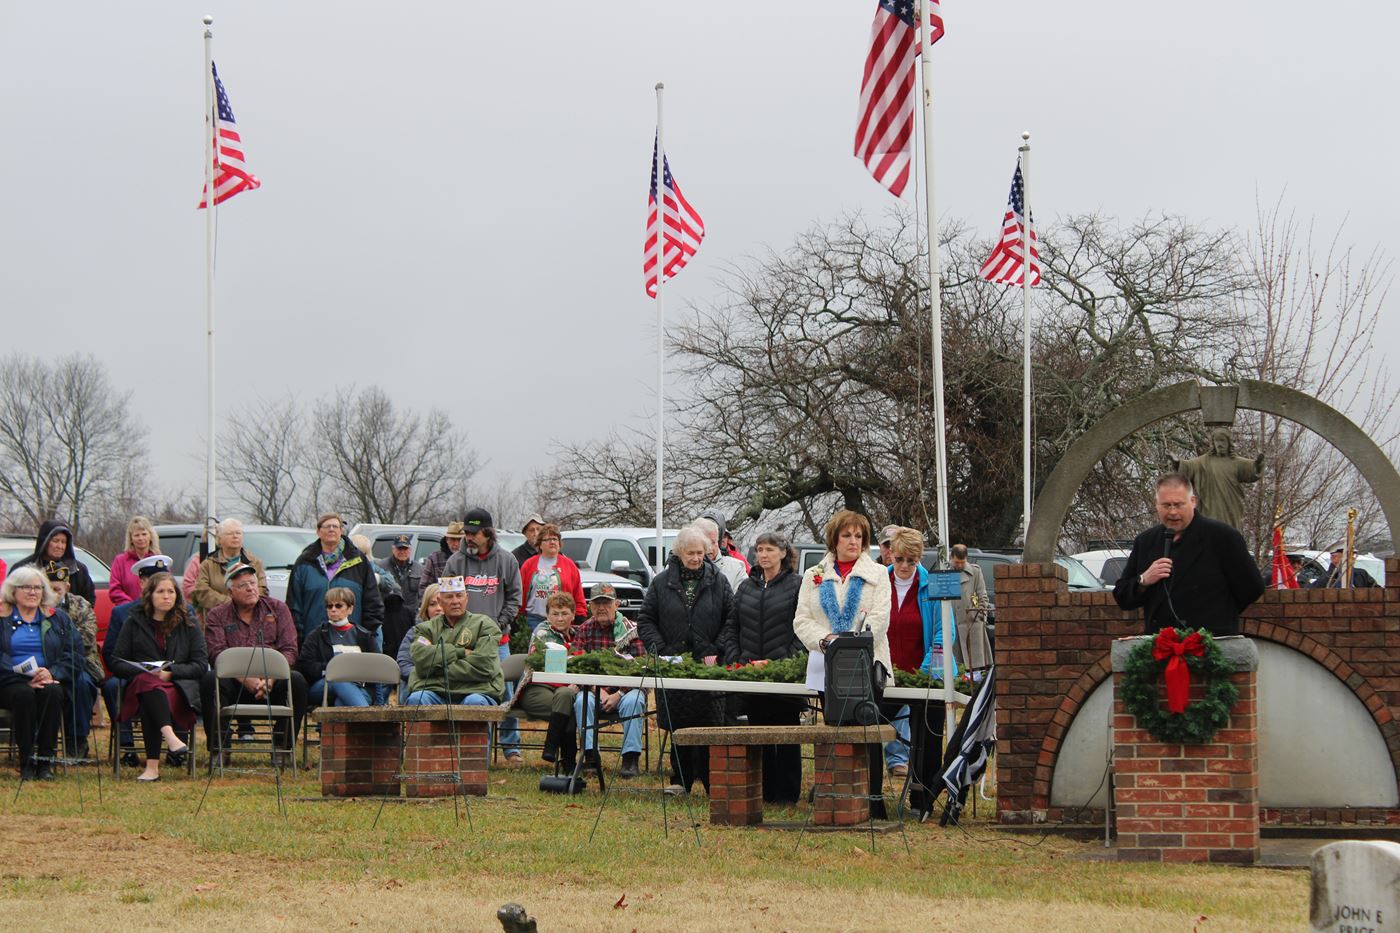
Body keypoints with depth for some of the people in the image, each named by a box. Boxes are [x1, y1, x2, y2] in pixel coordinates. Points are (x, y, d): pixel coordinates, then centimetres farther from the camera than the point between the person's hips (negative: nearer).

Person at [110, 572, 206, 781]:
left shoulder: (188, 625, 16)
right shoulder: (134, 623, 15)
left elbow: (201, 664, 6)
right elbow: (117, 664, 9)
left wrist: (170, 672, -11)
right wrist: (147, 671, -9)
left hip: (179, 687, 0)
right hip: (140, 684, 0)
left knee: (151, 705, -36)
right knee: (150, 685, -39)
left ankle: (152, 766, -48)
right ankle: (171, 739, -59)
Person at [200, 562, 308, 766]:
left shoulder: (278, 609, 14)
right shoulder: (217, 616, 11)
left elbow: (289, 650, 5)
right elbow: (217, 654, -4)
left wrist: (270, 679, -14)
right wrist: (246, 679, -20)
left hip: (272, 682, 1)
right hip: (235, 685, -1)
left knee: (296, 681, -30)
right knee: (209, 680, -31)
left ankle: (284, 748, -20)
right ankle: (219, 748, -22)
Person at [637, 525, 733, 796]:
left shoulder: (718, 582, 6)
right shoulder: (661, 582, 7)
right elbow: (645, 620, 9)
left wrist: (715, 652, -5)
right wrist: (658, 649, -5)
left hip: (707, 666, -1)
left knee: (709, 726, -8)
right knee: (677, 726, 4)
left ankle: (713, 782, -3)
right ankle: (681, 780, 13)